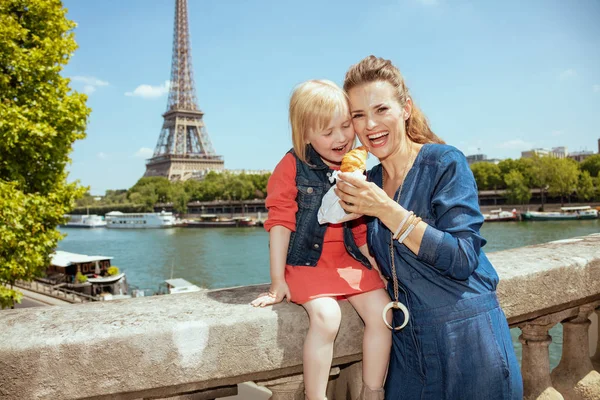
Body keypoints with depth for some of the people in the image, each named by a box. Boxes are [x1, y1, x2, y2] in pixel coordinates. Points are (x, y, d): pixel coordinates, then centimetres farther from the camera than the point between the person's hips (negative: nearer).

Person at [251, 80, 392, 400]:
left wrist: (378, 267, 8)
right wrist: (277, 281, -11)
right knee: (326, 316, -28)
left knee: (381, 310, -12)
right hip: (306, 263, -5)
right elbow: (280, 223, -10)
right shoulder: (293, 166, -9)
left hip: (348, 261, 5)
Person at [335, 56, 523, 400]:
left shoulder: (445, 163, -12)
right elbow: (382, 262, 9)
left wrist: (388, 211, -24)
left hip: (466, 337, -5)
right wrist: (352, 210, -5)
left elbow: (462, 261, -20)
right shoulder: (370, 182, 5)